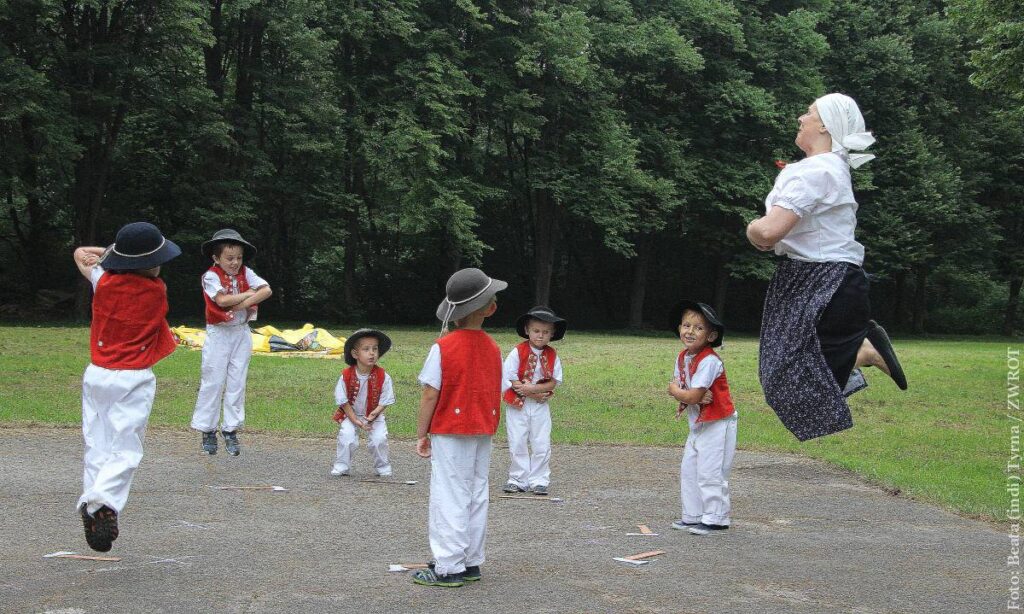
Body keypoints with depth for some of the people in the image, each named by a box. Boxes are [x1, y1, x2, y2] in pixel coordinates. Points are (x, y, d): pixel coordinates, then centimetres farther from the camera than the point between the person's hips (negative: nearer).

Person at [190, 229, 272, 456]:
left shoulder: (245, 273, 3)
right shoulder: (211, 276, -9)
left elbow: (267, 290, -8)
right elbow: (223, 300, -23)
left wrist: (244, 303, -20)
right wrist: (250, 293, -12)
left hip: (241, 333, 4)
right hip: (219, 334, -4)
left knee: (237, 382, 5)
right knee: (213, 381, 0)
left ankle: (231, 431, 11)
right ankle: (208, 431, 8)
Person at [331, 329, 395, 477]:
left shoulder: (383, 376, -15)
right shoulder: (346, 376, -16)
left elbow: (384, 401, -8)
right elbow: (343, 402, -9)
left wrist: (374, 414, -25)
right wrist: (356, 421, -17)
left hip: (374, 415, 0)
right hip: (351, 414, 0)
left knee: (379, 439, -16)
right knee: (346, 436, -21)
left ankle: (382, 466, 9)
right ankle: (341, 466, 0)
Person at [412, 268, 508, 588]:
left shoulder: (443, 347, -12)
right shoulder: (492, 348, 3)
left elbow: (430, 395, -12)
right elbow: (498, 393, 6)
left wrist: (421, 434, -4)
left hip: (450, 433, -5)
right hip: (483, 434, 5)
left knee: (449, 498, -1)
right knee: (476, 496, 12)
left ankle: (448, 568, 0)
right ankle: (471, 562, 19)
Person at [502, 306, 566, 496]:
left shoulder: (552, 355, 0)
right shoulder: (518, 352, -8)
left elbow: (553, 382, -4)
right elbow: (510, 380, -12)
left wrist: (531, 388, -19)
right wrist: (535, 394, -15)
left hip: (540, 408, 2)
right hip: (517, 405, -2)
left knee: (541, 445, 1)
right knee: (517, 444, 2)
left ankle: (539, 480, 11)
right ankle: (518, 480, 13)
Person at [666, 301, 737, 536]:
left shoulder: (709, 361, -23)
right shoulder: (683, 358, 5)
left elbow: (692, 396, -26)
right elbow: (676, 387, 5)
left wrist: (675, 391, -6)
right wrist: (693, 397, -16)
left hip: (717, 425, -9)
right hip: (697, 424, 9)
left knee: (709, 473, -6)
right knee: (688, 470, 11)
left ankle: (715, 519, 4)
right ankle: (692, 516, 21)